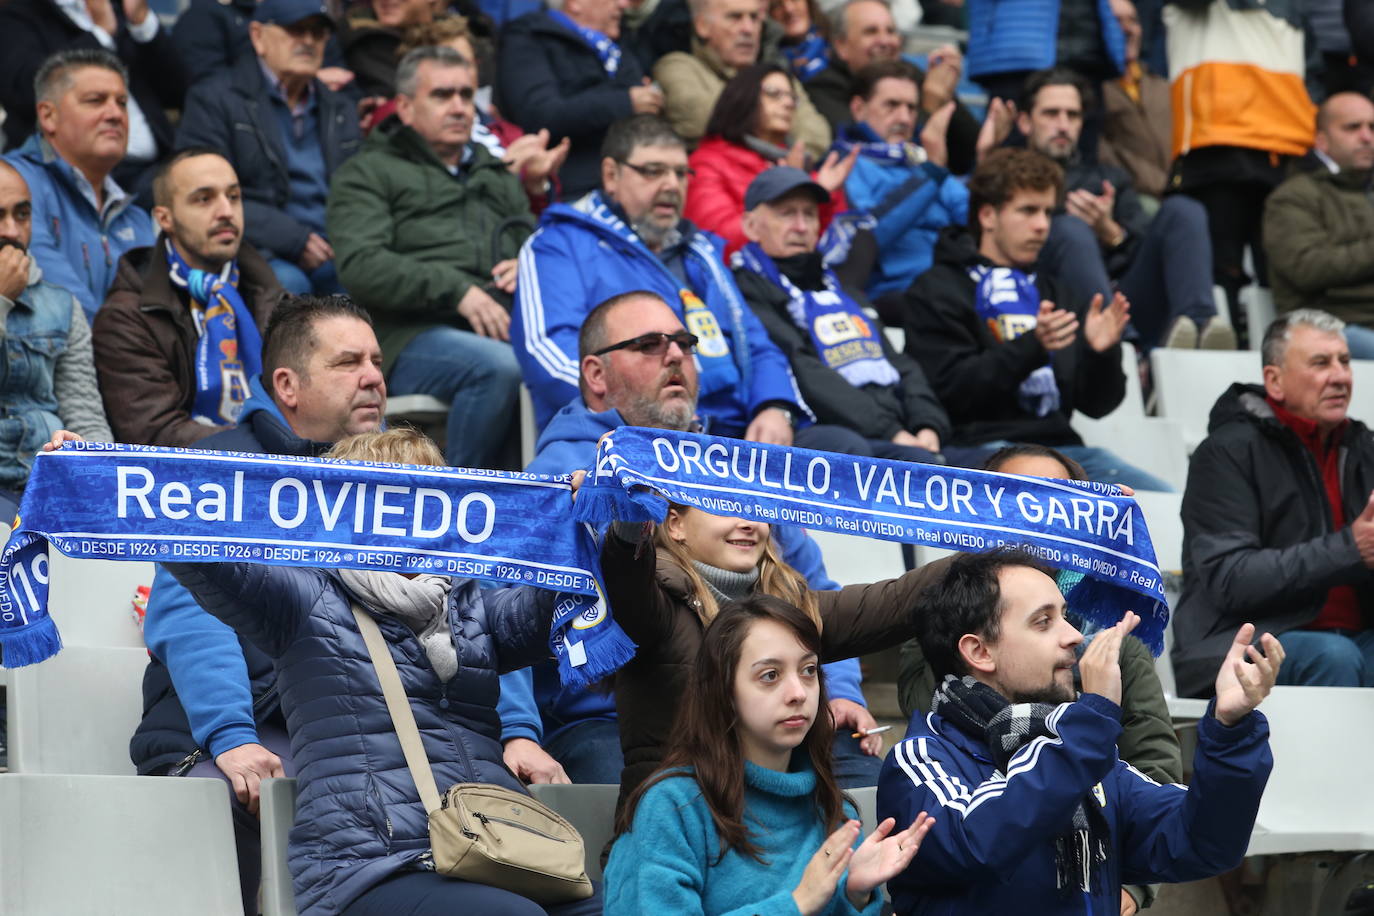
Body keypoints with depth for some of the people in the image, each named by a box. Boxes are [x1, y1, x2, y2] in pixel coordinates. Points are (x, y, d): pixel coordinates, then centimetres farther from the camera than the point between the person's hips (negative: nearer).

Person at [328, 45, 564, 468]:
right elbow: (359, 266, -2)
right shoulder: (369, 172, 15)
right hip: (413, 334, -4)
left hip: (507, 329, 5)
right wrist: (456, 290, -13)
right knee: (498, 367, -38)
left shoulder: (499, 176, 35)